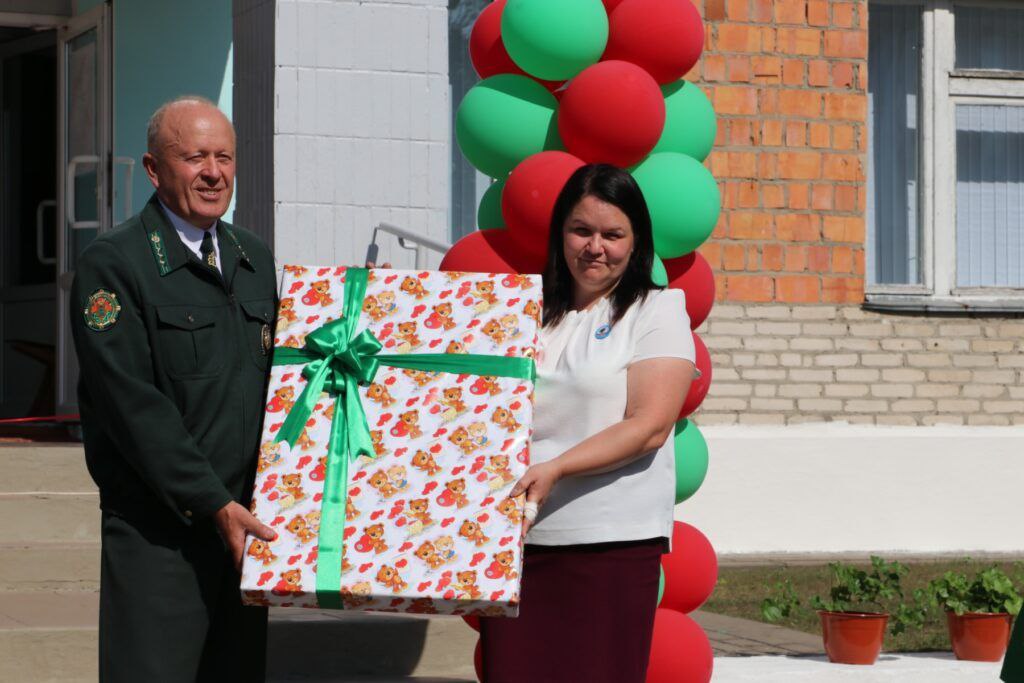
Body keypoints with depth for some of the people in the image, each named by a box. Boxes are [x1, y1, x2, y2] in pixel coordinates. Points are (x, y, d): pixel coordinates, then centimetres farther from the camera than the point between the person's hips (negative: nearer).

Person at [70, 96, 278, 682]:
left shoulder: (257, 260, 15)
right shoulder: (112, 265, -7)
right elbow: (133, 405, -13)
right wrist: (215, 505, -16)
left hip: (245, 523, 6)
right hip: (158, 534, -6)